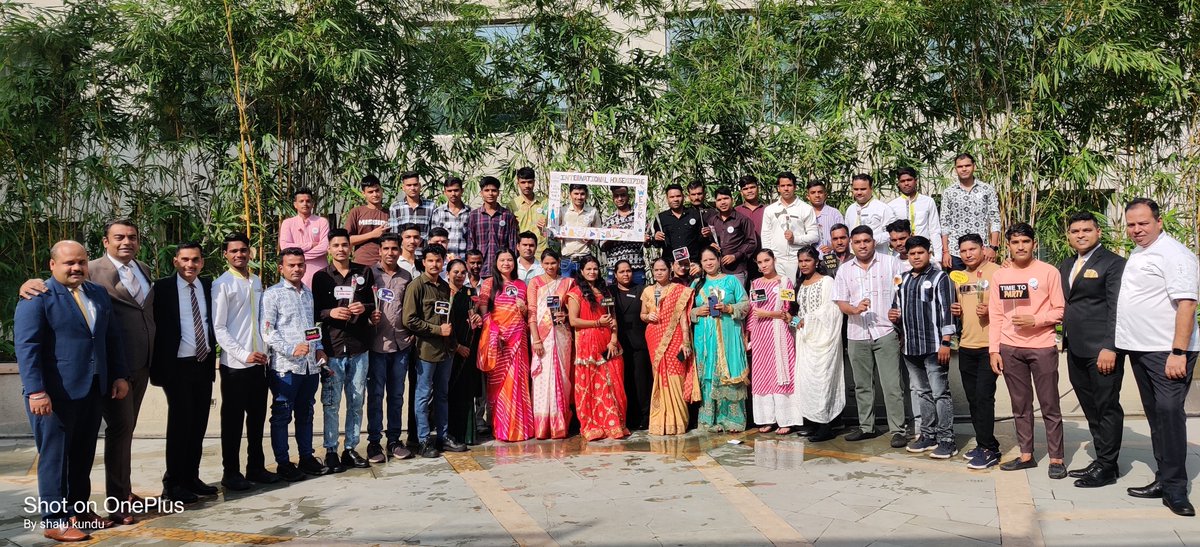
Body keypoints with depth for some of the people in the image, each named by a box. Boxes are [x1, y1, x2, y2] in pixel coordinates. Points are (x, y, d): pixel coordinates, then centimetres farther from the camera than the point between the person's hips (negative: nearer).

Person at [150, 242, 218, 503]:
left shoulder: (208, 286, 8)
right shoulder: (163, 288, -6)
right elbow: (154, 325, -6)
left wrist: (212, 349, 9)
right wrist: (158, 365, -9)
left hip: (204, 364, 5)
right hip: (177, 366, -5)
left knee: (199, 423, 10)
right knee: (180, 423, -1)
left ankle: (191, 477, 21)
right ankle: (173, 484, 10)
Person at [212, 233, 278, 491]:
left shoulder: (256, 282, 10)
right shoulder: (222, 285, -8)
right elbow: (218, 328, -10)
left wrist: (264, 350, 5)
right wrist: (243, 354, -15)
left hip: (259, 362, 6)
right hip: (235, 364, -6)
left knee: (257, 416, 13)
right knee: (233, 419, 5)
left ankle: (256, 467, 24)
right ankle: (231, 472, 16)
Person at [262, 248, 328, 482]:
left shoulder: (309, 293, 16)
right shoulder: (273, 294, -4)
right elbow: (267, 330, -11)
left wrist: (319, 348, 8)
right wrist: (291, 349, -21)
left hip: (310, 364, 6)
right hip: (285, 366, -6)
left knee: (306, 413, 14)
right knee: (282, 415, 2)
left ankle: (306, 458, 24)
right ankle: (283, 463, 11)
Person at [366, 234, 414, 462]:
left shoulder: (406, 277, 11)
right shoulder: (370, 273, 0)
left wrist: (412, 332, 7)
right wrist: (369, 316, -16)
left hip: (400, 343, 3)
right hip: (376, 343, -3)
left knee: (396, 395, 10)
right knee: (375, 394, 2)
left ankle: (394, 440, 19)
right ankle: (374, 441, 11)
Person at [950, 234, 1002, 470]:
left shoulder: (996, 272, -6)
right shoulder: (959, 277, 14)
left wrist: (991, 310, -22)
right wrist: (955, 311, 5)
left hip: (988, 346, -7)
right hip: (966, 346, 7)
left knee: (983, 397, -8)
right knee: (972, 399, 11)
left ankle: (989, 450, -1)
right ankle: (984, 444, 22)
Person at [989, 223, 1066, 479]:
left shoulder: (1048, 272, 0)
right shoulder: (999, 275, 9)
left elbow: (1060, 311, 0)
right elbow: (995, 316, 8)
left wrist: (1035, 320, -16)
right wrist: (994, 350, 3)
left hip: (1042, 347, -3)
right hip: (1009, 349, 3)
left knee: (1050, 406, 2)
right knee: (1020, 405, 9)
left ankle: (1056, 459, 9)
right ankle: (1026, 455, 18)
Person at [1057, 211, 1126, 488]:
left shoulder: (1113, 263, -6)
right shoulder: (1065, 265, 16)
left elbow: (1116, 309, -12)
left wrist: (1109, 348, -18)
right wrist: (1064, 339, 6)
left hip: (1102, 350, -7)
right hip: (1076, 350, 7)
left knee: (1107, 407, 1)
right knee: (1090, 408, 14)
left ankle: (1107, 467, 10)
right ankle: (1101, 459, 24)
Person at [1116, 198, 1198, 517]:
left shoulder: (1173, 254, -11)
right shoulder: (1136, 255, 15)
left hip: (1168, 352, -8)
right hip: (1140, 349, 9)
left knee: (1169, 413, -9)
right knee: (1156, 415, 13)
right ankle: (1164, 479, 21)